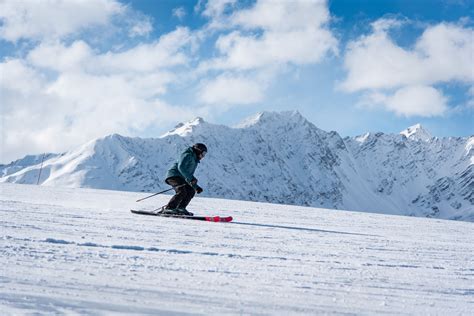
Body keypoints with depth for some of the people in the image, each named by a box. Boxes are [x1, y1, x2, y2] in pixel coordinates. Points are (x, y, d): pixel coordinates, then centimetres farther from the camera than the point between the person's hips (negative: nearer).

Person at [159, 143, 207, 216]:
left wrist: (196, 187, 22)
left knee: (191, 191, 1)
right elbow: (181, 167, -19)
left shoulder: (194, 161, 27)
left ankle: (180, 208, -2)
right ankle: (168, 208, -30)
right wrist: (190, 178, -23)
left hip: (180, 178, 10)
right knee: (182, 192, -26)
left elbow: (189, 177, 32)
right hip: (174, 175, -10)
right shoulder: (188, 155, -3)